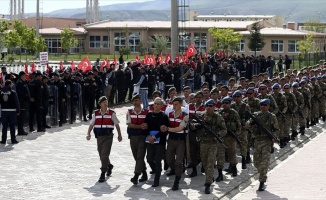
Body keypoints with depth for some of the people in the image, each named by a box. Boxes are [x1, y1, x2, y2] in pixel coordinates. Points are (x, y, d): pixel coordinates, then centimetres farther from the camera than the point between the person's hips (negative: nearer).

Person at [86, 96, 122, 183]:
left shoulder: (111, 113, -1)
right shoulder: (96, 113, 7)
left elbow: (117, 124, 8)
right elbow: (91, 124, 5)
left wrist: (119, 135, 11)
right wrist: (88, 134, -8)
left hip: (108, 136, -4)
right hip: (99, 136, 4)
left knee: (104, 155, -13)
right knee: (101, 155, 14)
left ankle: (103, 174, -10)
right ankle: (109, 166, 43)